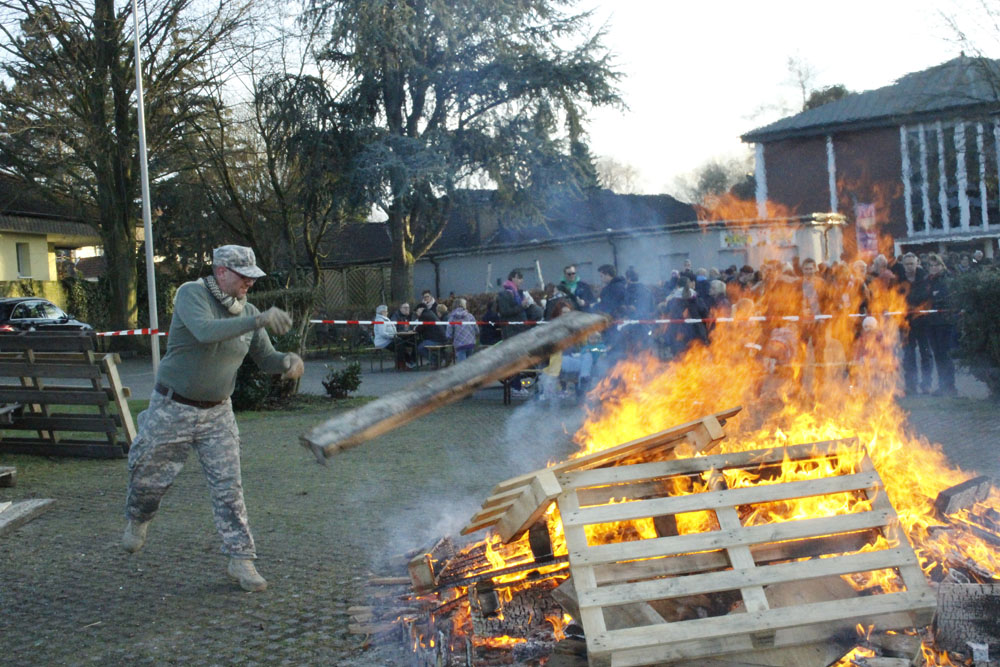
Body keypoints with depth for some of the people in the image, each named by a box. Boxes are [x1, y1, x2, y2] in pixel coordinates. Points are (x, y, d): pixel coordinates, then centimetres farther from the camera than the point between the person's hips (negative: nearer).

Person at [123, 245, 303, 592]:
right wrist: (258, 321, -41)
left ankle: (241, 559, 5)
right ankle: (138, 520, 44)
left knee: (228, 486, -3)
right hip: (172, 408, -3)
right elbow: (205, 331, -34)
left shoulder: (248, 313, 1)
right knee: (148, 473, 11)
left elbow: (265, 359, 8)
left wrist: (287, 361, -16)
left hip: (217, 413, 3)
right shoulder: (191, 294, -14)